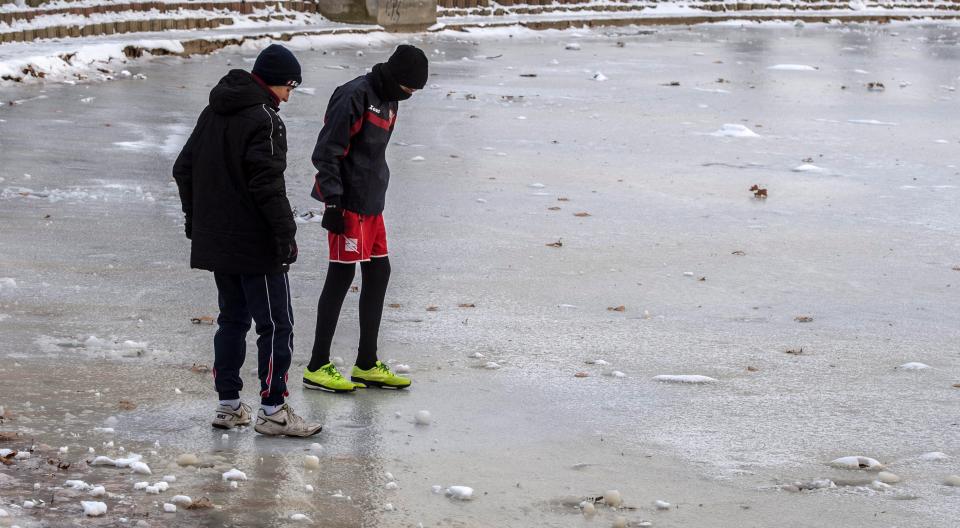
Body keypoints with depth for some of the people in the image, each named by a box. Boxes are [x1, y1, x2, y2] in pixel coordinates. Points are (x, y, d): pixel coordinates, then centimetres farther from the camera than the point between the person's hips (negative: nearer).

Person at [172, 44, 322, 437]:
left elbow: (183, 169, 18)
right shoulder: (264, 120, -17)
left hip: (215, 240, 9)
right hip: (255, 246, -9)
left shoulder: (214, 112, 12)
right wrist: (286, 235, -16)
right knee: (276, 325, -2)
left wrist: (194, 219, 26)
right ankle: (272, 411, -1)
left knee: (232, 319, 17)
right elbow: (268, 185, -22)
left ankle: (229, 405, 19)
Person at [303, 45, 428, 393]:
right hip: (349, 205, -10)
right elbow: (326, 152, -19)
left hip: (372, 205, 10)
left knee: (378, 273, 11)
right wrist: (332, 203, -21)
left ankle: (366, 365, 20)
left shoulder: (389, 100, 13)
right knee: (341, 278, -6)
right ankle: (317, 368, 1)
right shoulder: (355, 97, -17)